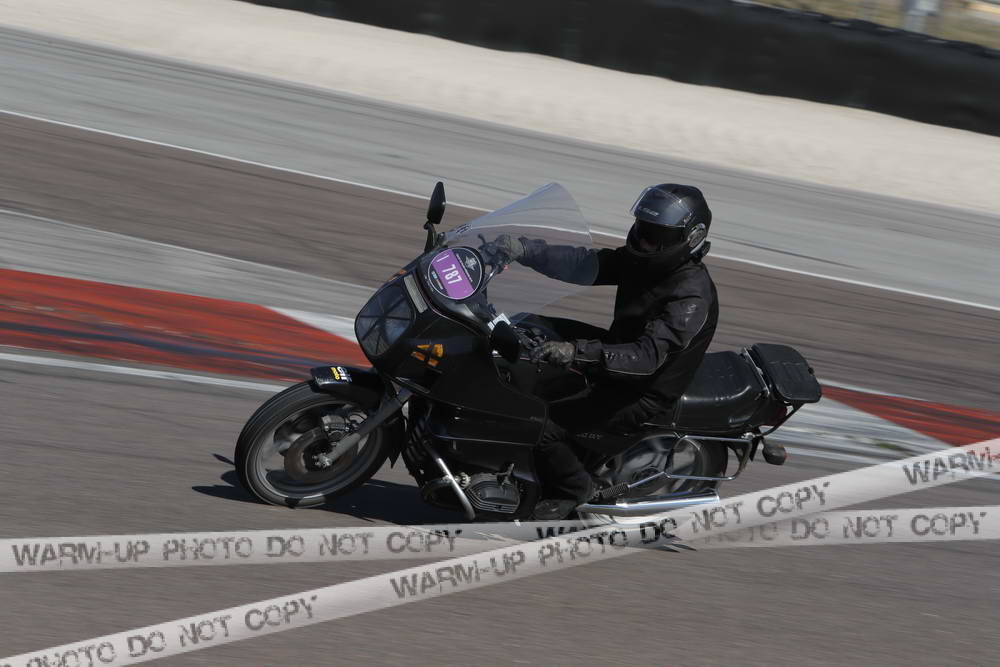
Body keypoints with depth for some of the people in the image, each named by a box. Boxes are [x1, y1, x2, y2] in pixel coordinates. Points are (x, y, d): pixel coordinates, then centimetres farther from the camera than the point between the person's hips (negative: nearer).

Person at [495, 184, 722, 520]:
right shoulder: (644, 261, -1)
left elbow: (647, 356, -37)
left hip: (644, 393, -10)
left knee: (542, 428, -20)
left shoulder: (692, 295, -27)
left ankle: (573, 488, 5)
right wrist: (522, 249, -20)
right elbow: (583, 263, -6)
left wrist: (578, 353, -50)